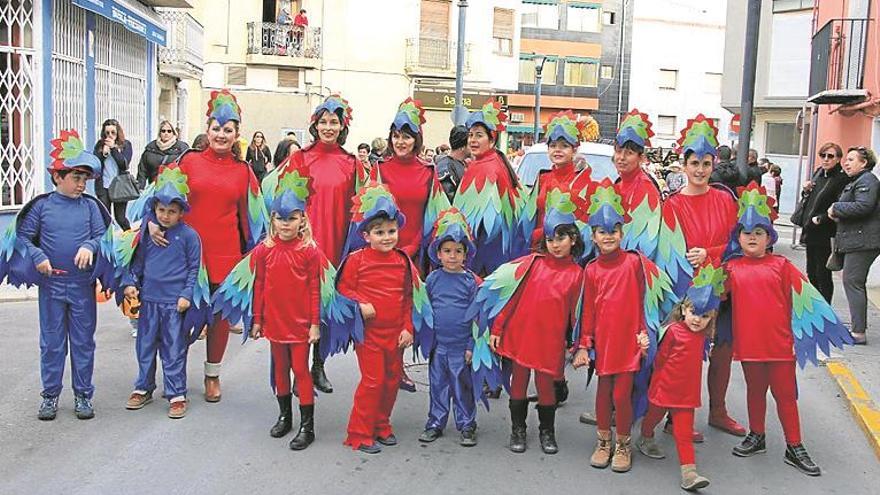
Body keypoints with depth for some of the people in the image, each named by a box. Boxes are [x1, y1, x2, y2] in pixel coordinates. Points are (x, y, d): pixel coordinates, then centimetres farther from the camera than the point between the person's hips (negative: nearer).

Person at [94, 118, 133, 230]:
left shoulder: (125, 144, 2)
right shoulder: (99, 145, 6)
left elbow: (124, 164, -10)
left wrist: (113, 148, -15)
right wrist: (104, 153, -13)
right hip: (103, 186, 2)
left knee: (120, 217, 1)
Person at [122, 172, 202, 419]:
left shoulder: (189, 235, -5)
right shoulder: (147, 233, 4)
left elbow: (194, 268, -2)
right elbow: (137, 260, 14)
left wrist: (187, 295, -8)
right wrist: (130, 282, 2)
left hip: (175, 302, -4)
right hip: (149, 299, 4)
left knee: (174, 350, 3)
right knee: (145, 346, 14)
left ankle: (176, 394, 13)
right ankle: (144, 388, 29)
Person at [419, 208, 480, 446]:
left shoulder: (471, 281, -5)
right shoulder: (432, 279, 1)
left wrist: (472, 345, -5)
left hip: (461, 346, -2)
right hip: (437, 345, 2)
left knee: (463, 387, 7)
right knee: (438, 385, 12)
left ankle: (466, 425, 20)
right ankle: (435, 423, 25)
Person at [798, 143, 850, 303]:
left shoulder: (842, 178, -13)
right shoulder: (818, 173, 11)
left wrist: (820, 219, -17)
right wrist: (806, 191, 1)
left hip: (825, 233, -8)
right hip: (810, 230, 8)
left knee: (823, 275, -2)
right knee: (811, 273, 15)